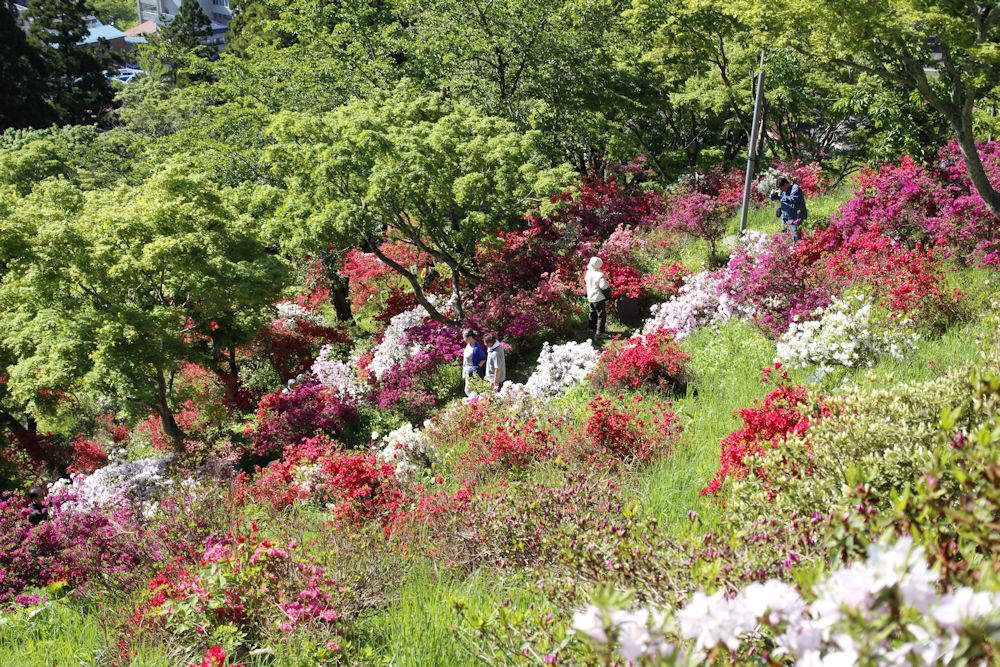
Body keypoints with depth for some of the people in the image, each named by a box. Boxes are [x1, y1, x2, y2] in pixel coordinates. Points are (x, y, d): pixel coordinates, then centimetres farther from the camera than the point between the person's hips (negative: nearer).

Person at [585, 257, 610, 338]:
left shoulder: (588, 273, -2)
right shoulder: (600, 275, -25)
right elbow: (603, 286, -25)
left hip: (590, 297, 8)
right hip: (599, 298, -8)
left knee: (593, 314, 25)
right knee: (602, 316, 0)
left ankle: (591, 328, 38)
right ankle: (599, 333, -3)